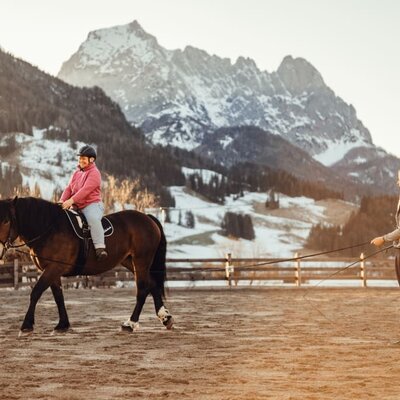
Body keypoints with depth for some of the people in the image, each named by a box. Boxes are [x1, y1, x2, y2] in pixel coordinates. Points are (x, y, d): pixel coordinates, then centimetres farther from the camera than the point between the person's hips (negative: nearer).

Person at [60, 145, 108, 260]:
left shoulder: (94, 173, -7)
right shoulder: (77, 173, 19)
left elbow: (86, 190, -20)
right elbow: (69, 188, 13)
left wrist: (71, 201, -29)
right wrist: (62, 201, -8)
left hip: (92, 204, -9)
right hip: (77, 207, 9)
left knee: (93, 219, -37)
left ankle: (100, 248, -41)